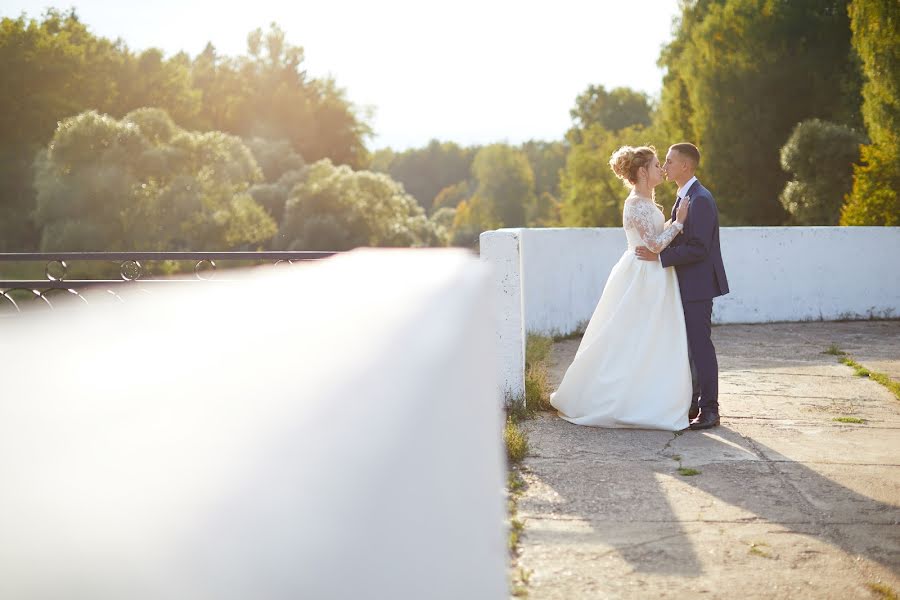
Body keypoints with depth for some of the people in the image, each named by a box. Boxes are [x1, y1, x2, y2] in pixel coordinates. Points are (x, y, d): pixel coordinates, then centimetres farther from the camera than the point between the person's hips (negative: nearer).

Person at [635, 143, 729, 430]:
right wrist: (658, 251, 9)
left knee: (700, 345, -6)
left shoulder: (700, 200, -17)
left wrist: (659, 257, -25)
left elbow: (698, 248, -24)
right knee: (687, 345, 15)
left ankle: (709, 409, -1)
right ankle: (692, 403, 24)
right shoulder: (684, 197, 15)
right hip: (686, 285, 10)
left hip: (698, 285, -10)